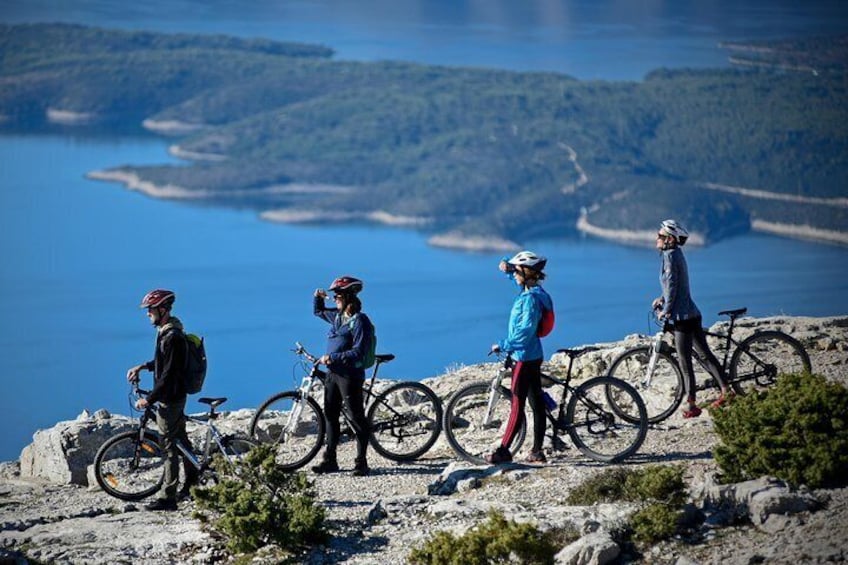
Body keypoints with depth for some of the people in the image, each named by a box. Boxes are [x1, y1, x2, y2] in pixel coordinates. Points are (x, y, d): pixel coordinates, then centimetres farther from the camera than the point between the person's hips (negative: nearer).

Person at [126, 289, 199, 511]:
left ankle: (167, 497, -3)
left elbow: (169, 374, -26)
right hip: (174, 397, 11)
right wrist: (142, 367, 15)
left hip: (170, 398, -11)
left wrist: (149, 400, -24)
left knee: (169, 446, -6)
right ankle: (192, 480, 35)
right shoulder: (166, 331, 9)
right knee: (181, 438, 21)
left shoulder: (172, 337, -24)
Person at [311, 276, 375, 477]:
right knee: (330, 415, 11)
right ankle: (329, 460, 17)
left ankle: (361, 463, 0)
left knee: (356, 418, -4)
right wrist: (318, 297, 13)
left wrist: (331, 357, -20)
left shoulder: (360, 321, -13)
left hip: (350, 375, -9)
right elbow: (319, 311, 33)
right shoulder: (337, 316, 12)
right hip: (332, 373, 9)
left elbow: (358, 352, -19)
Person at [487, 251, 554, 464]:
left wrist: (503, 345, -19)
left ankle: (503, 451, -3)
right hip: (533, 355, 10)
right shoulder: (531, 291, 9)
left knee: (517, 405, -6)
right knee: (536, 403, 10)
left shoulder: (531, 298, -20)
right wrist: (508, 268, 12)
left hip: (524, 357, -10)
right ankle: (537, 451, 15)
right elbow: (518, 279, 31)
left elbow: (526, 331, -26)